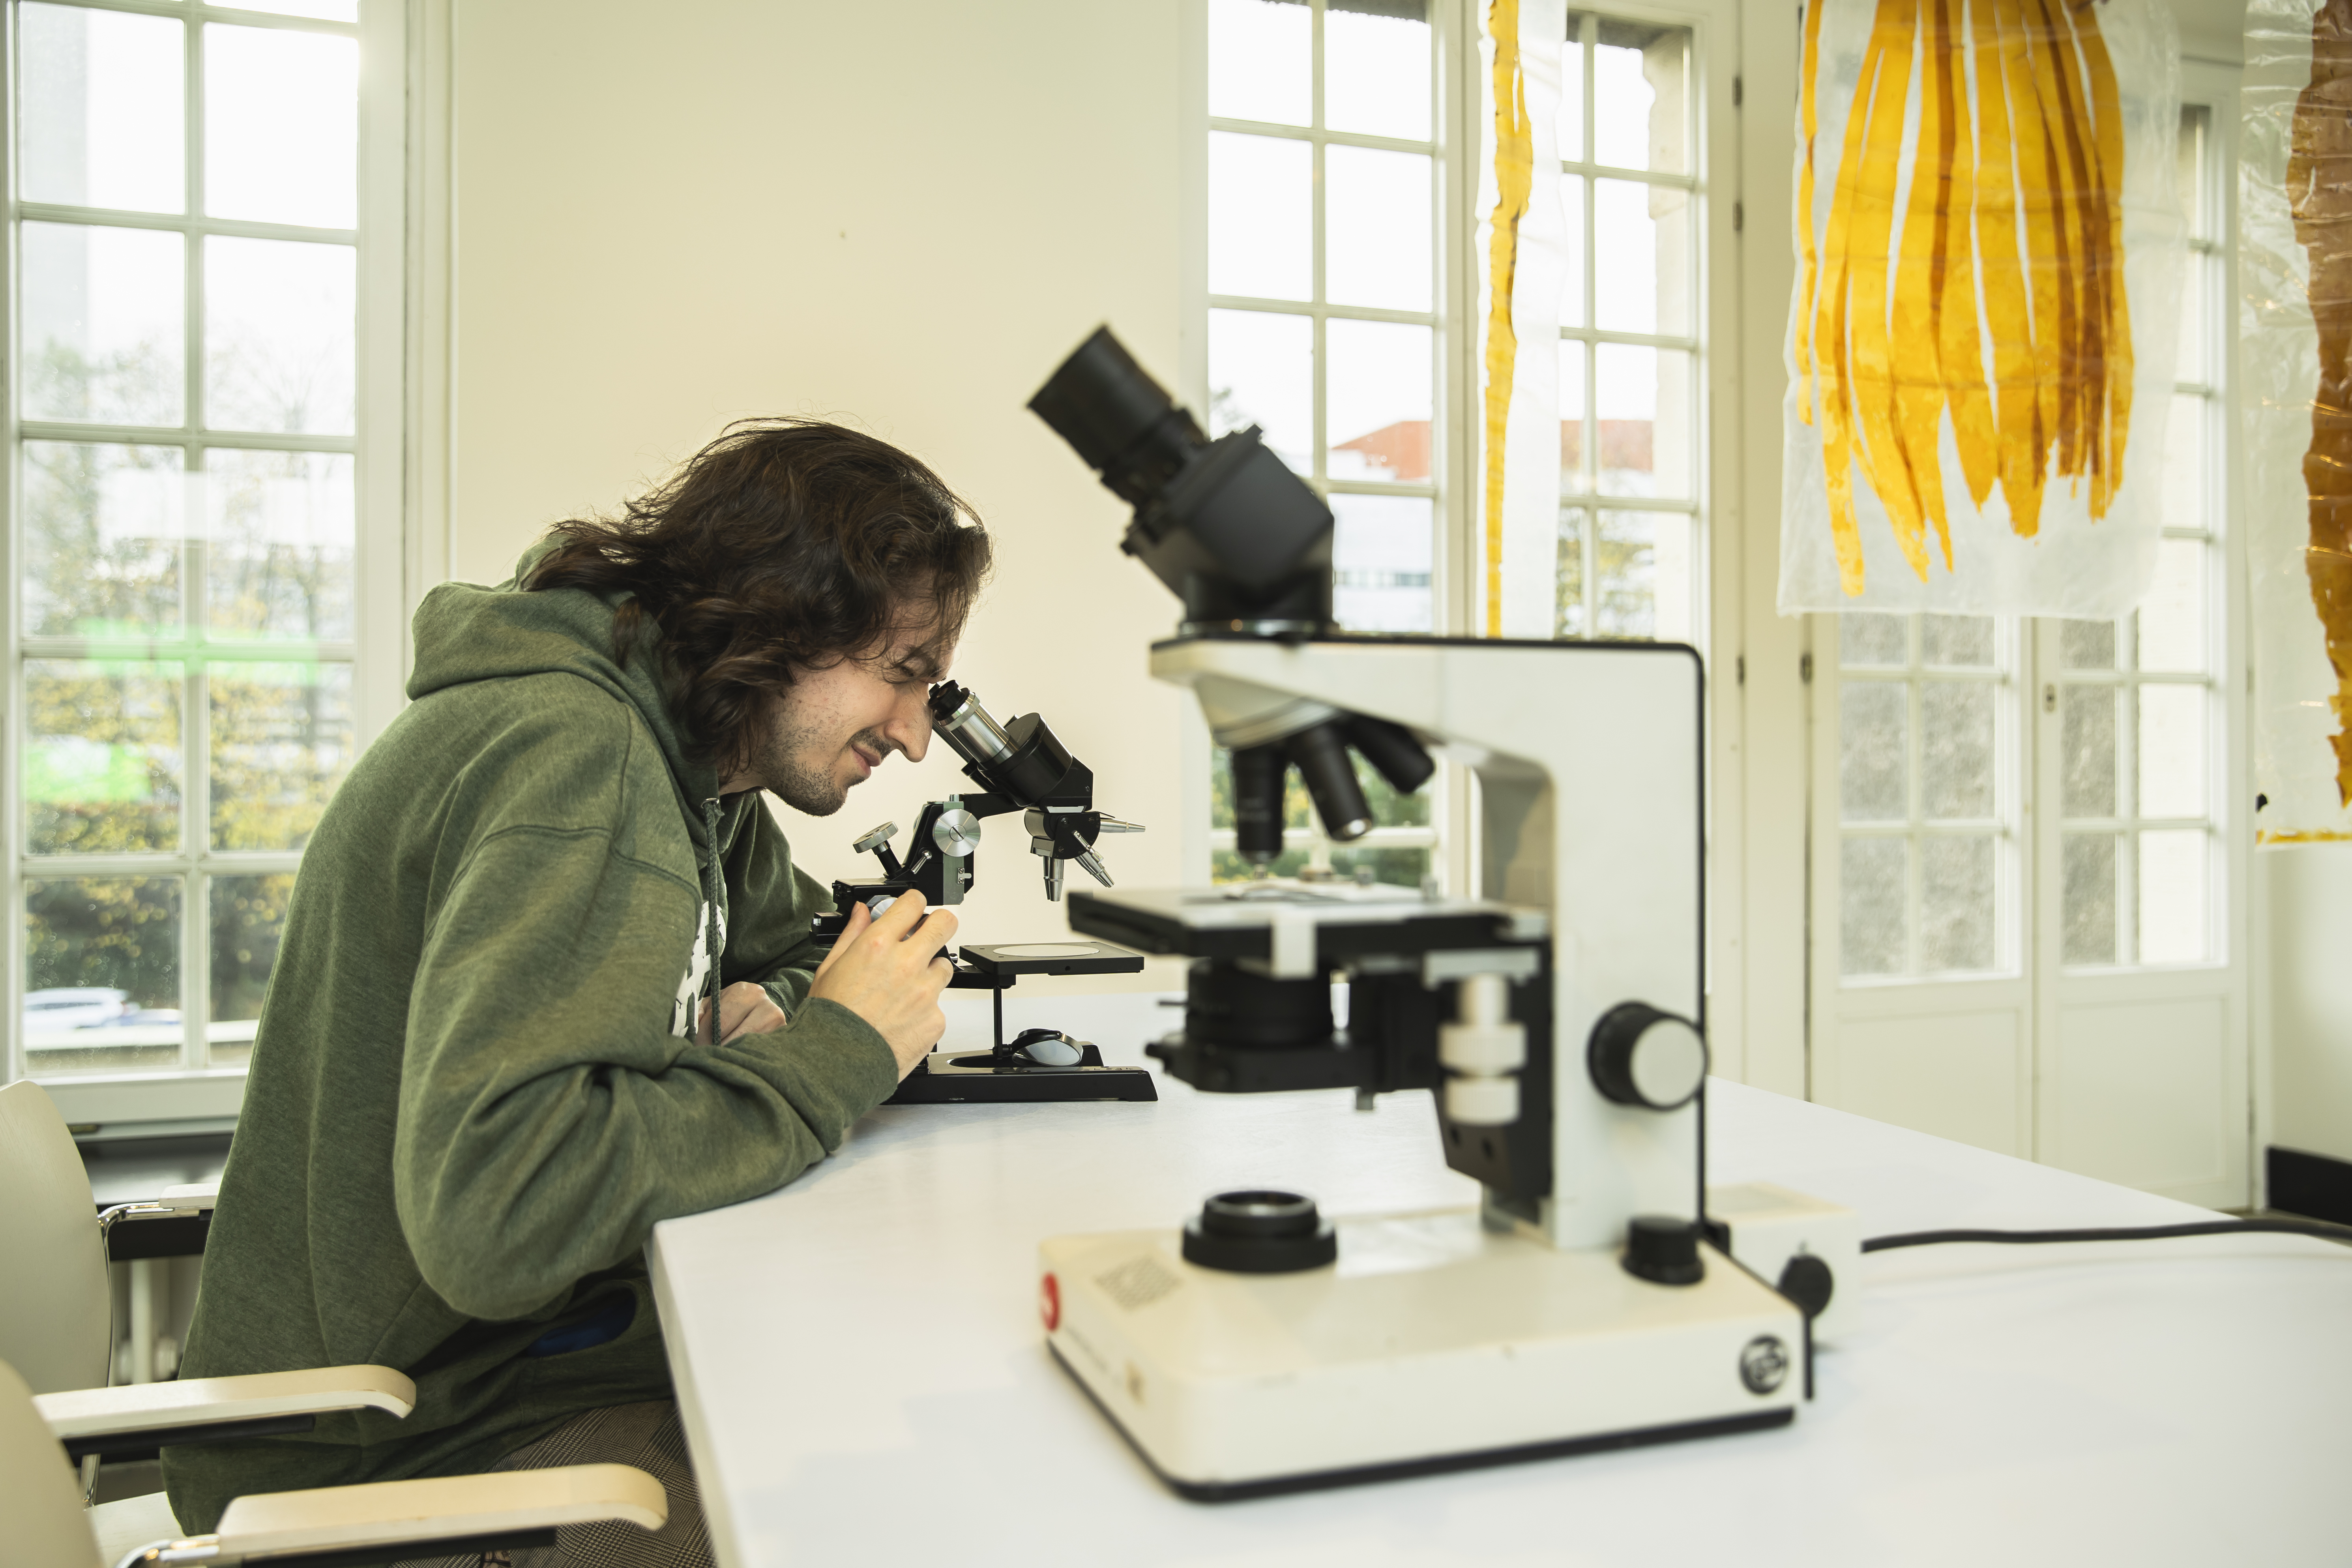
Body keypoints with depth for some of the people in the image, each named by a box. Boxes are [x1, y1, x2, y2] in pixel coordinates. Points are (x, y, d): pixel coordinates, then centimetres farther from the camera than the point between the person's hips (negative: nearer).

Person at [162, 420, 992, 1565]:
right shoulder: (573, 755, -24)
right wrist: (824, 1059, -23)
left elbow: (790, 936, 21)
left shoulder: (675, 746, 3)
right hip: (388, 1442, -8)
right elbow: (491, 1211, -34)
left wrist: (752, 1012, -3)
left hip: (545, 1331, 8)